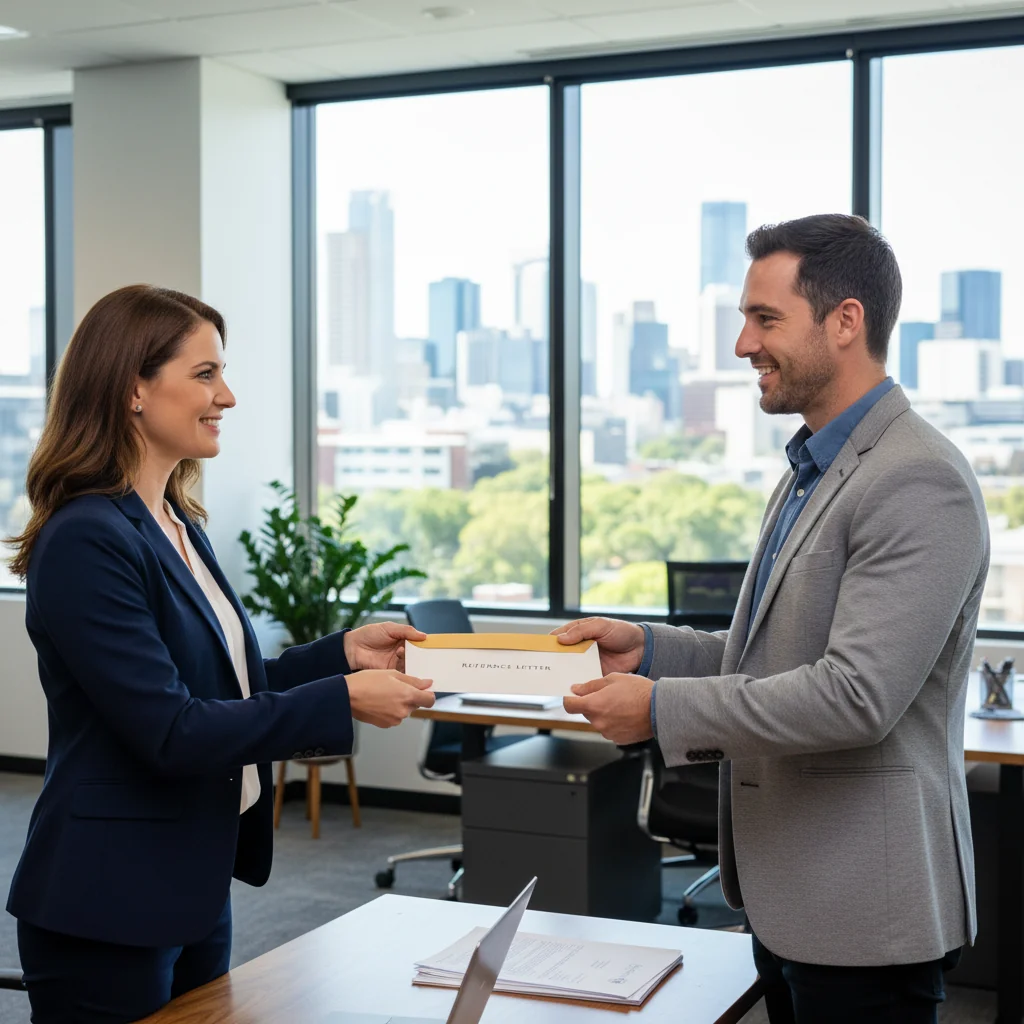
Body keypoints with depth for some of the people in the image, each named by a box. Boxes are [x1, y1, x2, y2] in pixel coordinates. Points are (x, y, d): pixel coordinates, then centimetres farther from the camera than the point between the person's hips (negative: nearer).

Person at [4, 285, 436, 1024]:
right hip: (107, 910, -9)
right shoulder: (87, 539, -20)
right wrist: (343, 700, -22)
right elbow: (169, 731, -24)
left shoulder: (180, 525, 8)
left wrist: (343, 652, 2)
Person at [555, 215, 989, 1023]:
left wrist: (663, 708, -20)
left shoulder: (919, 484, -19)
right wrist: (648, 648, 3)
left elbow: (857, 692, -26)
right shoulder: (810, 472, 13)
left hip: (865, 910, -9)